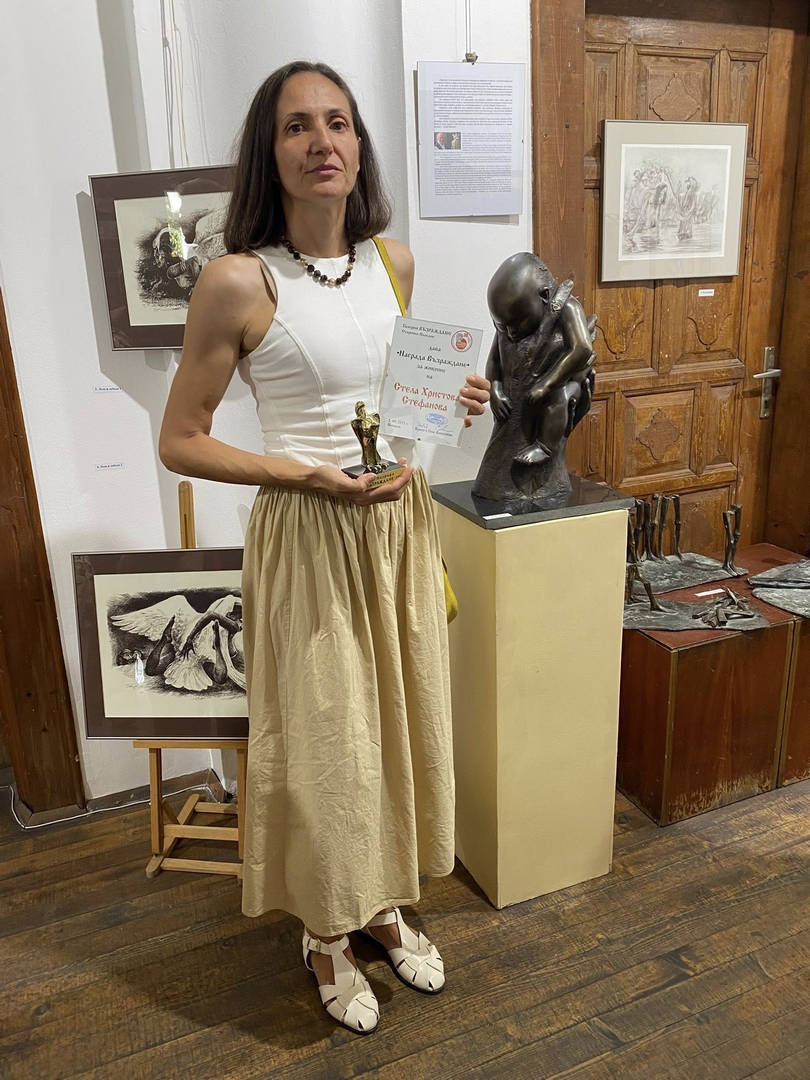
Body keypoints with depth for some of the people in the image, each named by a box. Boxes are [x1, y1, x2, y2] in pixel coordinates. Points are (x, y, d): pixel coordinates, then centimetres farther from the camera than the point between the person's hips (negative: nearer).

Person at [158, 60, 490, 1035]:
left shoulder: (395, 263, 3)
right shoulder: (238, 281, -13)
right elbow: (179, 442, -9)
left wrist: (450, 404, -3)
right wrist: (309, 475, -20)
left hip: (399, 524, 6)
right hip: (307, 537, -5)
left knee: (400, 719, 16)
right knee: (324, 741, 7)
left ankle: (384, 902, 42)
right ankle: (327, 935, 35)